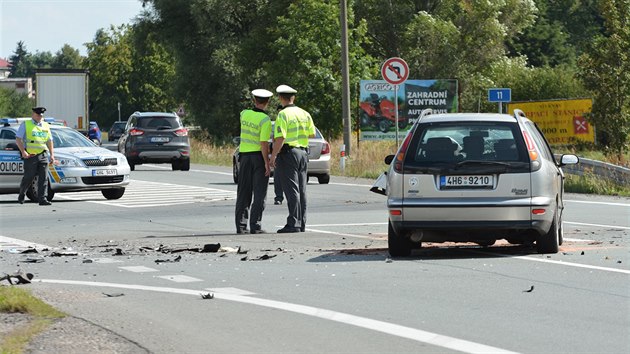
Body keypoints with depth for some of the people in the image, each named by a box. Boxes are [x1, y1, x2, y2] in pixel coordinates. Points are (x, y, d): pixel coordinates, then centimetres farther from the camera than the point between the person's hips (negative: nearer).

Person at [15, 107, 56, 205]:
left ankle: (42, 199, -8)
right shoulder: (25, 125, 3)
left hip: (43, 155, 4)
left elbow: (49, 141, 23)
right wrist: (23, 152, -14)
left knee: (43, 178, -6)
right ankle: (21, 194, 24)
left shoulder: (46, 126, 18)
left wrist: (52, 154, 13)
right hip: (30, 156, -4)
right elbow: (18, 139, -2)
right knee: (28, 178, 0)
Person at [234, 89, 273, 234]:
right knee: (259, 193, -1)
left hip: (244, 155, 5)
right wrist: (267, 163, -15)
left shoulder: (244, 114, 2)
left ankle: (240, 225, 7)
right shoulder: (265, 119, -14)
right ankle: (255, 226, -6)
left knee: (243, 192, 9)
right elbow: (264, 143, -19)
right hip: (259, 156, -5)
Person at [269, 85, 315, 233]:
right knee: (301, 190, 11)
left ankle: (293, 224, -12)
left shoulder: (283, 115, -13)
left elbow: (280, 138, -20)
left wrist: (273, 156, -14)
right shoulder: (304, 114, 9)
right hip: (303, 152, 7)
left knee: (291, 190, -9)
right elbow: (312, 133, 13)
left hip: (288, 153, -7)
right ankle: (302, 224, 13)